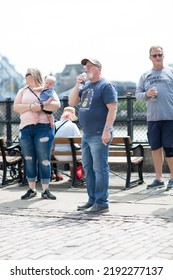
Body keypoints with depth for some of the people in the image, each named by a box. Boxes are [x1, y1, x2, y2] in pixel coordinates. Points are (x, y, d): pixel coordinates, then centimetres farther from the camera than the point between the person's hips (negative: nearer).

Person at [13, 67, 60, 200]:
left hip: (43, 128, -3)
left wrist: (41, 106, -16)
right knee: (29, 160, 3)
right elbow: (16, 107, 4)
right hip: (26, 128, 3)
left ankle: (45, 190, 0)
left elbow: (57, 105, -5)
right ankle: (31, 190, 10)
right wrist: (30, 107, -11)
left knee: (44, 160, -5)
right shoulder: (23, 91, 16)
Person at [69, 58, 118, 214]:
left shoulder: (106, 86, -8)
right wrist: (77, 85, 2)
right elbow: (72, 102, 14)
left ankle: (101, 203, -4)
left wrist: (107, 130, -22)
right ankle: (92, 200, 21)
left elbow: (112, 109, -15)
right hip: (86, 135, 9)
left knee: (100, 168, -7)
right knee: (88, 168, 13)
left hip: (99, 136, -9)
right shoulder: (86, 86, 17)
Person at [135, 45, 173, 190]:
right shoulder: (145, 75, 14)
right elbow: (138, 94, 13)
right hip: (152, 118, 4)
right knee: (156, 148, 8)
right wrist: (146, 94, -8)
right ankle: (159, 178, 18)